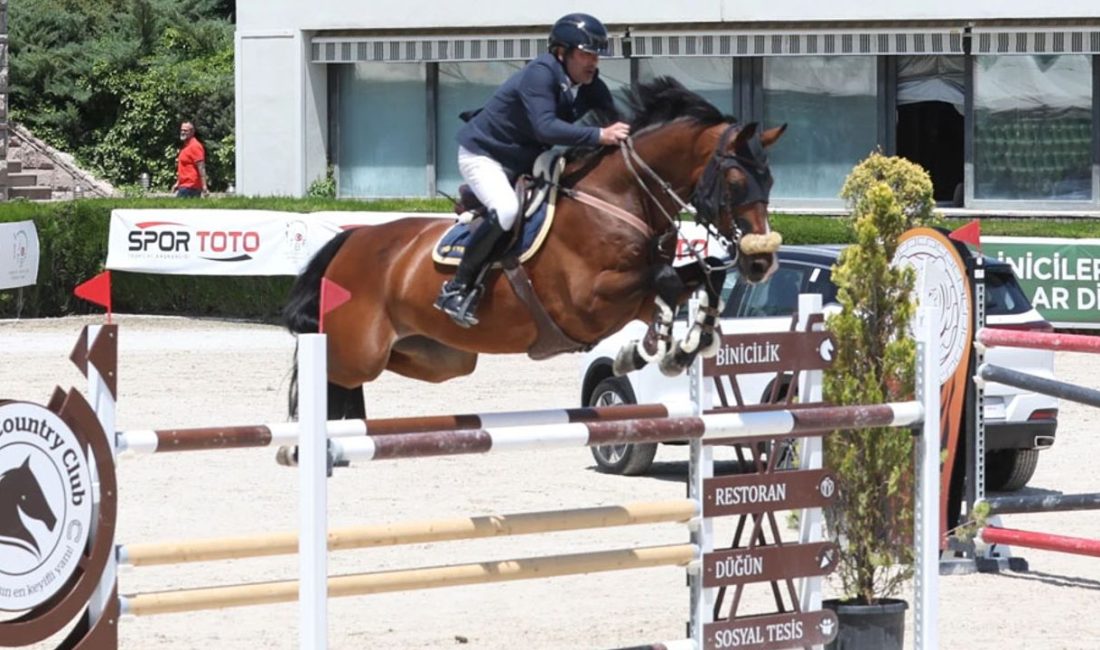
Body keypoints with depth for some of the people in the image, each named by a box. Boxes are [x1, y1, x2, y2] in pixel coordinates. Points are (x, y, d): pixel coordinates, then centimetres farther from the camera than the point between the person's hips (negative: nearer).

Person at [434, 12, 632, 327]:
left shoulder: (590, 87, -7)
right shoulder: (540, 74, -29)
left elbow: (617, 123, -7)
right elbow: (546, 127, -42)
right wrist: (599, 136, -48)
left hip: (525, 163, 9)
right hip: (482, 154, -9)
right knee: (507, 210, -32)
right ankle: (457, 288, -21)